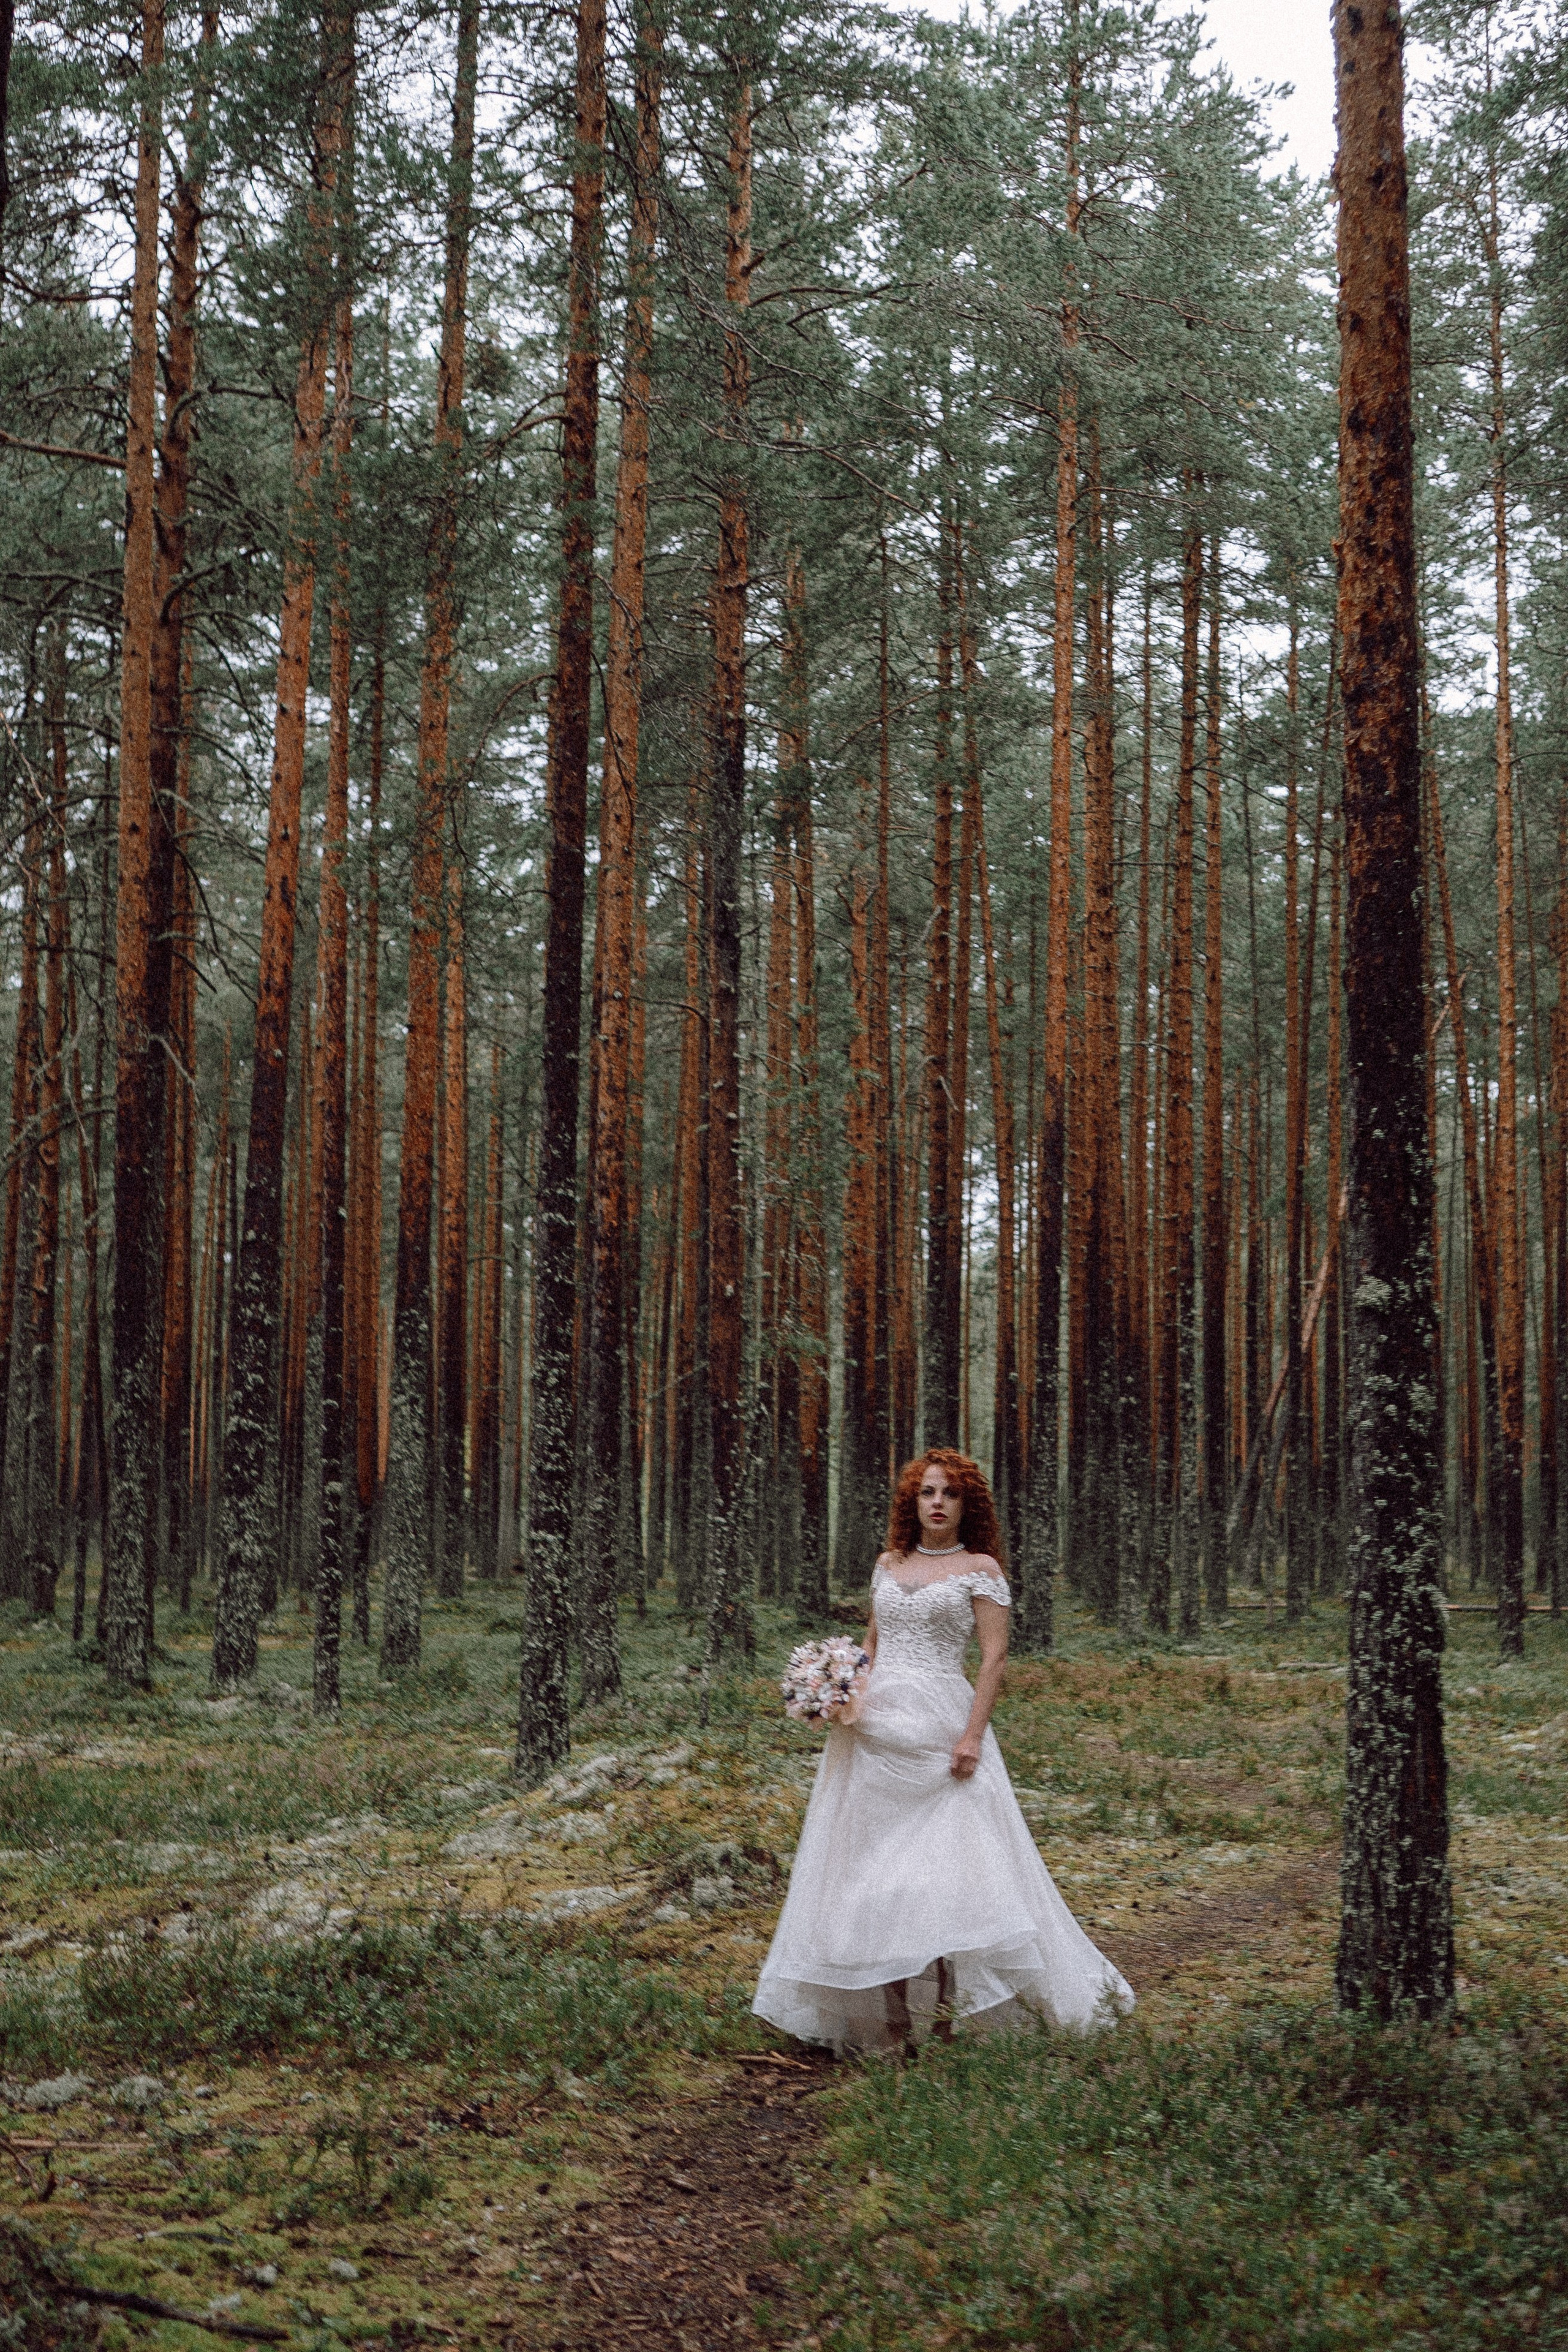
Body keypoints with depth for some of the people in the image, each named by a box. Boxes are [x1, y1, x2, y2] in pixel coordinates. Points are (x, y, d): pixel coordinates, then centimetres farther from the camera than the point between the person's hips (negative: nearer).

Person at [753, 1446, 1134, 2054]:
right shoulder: (889, 1565, 15)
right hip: (873, 1728, 5)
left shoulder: (980, 1568, 1)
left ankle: (941, 2022, -3)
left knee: (943, 1868, -8)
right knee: (872, 1863, 2)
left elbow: (995, 1657, -5)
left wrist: (973, 1735, -15)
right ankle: (893, 2022, 8)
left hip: (939, 1730, -5)